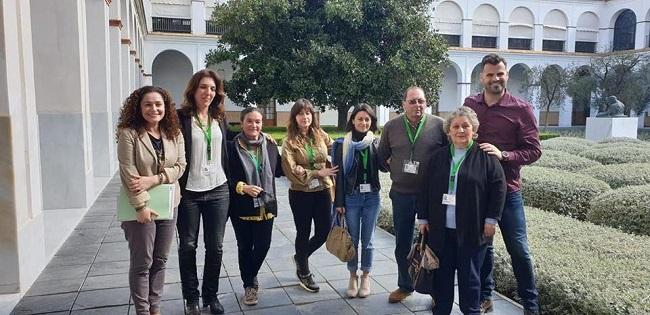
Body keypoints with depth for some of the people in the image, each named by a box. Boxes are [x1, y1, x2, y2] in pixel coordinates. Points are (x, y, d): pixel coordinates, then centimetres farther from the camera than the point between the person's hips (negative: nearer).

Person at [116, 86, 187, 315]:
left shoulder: (174, 134, 4)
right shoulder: (129, 134, -10)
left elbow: (180, 166, -2)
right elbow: (128, 173, -14)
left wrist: (153, 179, -17)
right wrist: (142, 206, -18)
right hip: (141, 207, -4)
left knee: (160, 261, 13)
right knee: (142, 263, 5)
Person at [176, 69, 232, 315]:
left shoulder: (220, 119, 10)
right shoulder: (181, 117, -6)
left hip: (218, 192, 4)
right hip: (189, 192, -4)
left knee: (215, 247, 9)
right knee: (187, 246, 8)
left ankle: (211, 295, 25)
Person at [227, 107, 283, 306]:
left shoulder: (270, 145, 3)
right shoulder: (232, 147, -8)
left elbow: (278, 171, 9)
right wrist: (243, 187, -19)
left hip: (265, 205, 2)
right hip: (242, 207, -2)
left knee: (263, 245, 5)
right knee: (245, 247, 11)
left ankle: (251, 276, 35)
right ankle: (249, 285, 30)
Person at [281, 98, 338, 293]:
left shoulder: (322, 136, 2)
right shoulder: (289, 142, -7)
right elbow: (291, 170, -14)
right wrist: (318, 173, -15)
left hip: (323, 191, 3)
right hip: (300, 193, -3)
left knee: (324, 232, 8)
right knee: (304, 233, 9)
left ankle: (301, 256, 36)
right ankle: (304, 273, 27)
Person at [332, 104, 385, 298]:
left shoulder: (376, 143, 3)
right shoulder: (343, 144, -3)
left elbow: (383, 166, -1)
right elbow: (339, 174, -4)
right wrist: (339, 202, -6)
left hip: (371, 197, 1)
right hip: (351, 197, -1)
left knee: (367, 240, 10)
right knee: (352, 239, 8)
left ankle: (366, 276, 25)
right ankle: (353, 276, 23)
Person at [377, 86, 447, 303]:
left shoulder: (439, 125, -5)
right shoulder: (391, 127, 2)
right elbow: (382, 156, 13)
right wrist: (395, 170, 4)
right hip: (401, 194, 3)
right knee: (403, 243, 14)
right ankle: (405, 285, 33)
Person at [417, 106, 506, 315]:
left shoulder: (485, 157, -2)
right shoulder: (439, 157, 8)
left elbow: (498, 187, -3)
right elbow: (426, 189, 9)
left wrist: (491, 219, -7)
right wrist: (423, 218, 6)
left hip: (472, 230, -3)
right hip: (441, 228, 3)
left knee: (469, 274, 7)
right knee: (442, 273, 11)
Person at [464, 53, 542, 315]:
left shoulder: (521, 109, -7)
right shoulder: (470, 104, 3)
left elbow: (534, 150, -8)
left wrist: (503, 155, -23)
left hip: (507, 189, -3)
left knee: (518, 248, 4)